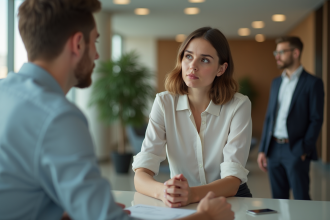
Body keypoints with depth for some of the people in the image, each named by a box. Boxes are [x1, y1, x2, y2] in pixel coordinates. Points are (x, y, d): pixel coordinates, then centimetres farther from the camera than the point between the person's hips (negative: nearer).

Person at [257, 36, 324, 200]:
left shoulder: (313, 83, -4)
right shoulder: (276, 82, 15)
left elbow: (316, 120, -7)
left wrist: (304, 150, -14)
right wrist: (263, 149, 10)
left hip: (296, 150, -6)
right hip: (274, 149, 6)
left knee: (301, 201, -2)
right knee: (278, 199, 11)